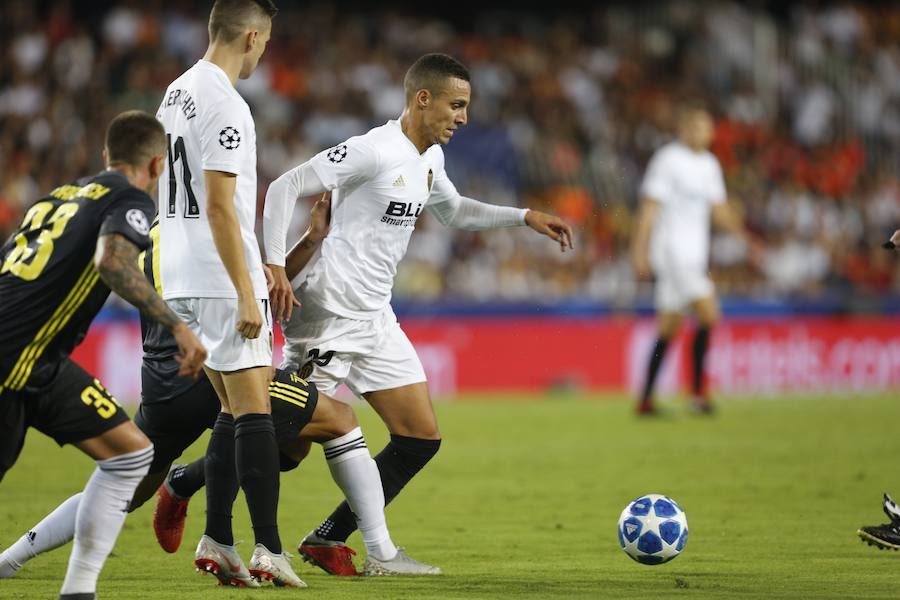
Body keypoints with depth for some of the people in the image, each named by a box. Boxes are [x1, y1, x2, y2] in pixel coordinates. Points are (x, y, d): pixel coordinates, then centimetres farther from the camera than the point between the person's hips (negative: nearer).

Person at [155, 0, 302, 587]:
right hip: (222, 280, -9)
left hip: (181, 278, 9)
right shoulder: (226, 108, -16)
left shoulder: (177, 93, 14)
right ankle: (269, 549, -14)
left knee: (235, 410, 14)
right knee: (254, 412, -9)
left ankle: (217, 540, 11)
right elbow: (219, 207, -21)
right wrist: (247, 294, -20)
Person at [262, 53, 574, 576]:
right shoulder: (373, 151, -16)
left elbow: (453, 211, 33)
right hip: (329, 315, -9)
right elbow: (284, 188, -16)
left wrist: (525, 217, 23)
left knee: (421, 438, 4)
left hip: (376, 318, 9)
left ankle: (328, 540, 9)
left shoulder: (430, 159, 12)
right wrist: (275, 266, -23)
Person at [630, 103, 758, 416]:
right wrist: (640, 250, -14)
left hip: (694, 256, 8)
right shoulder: (668, 160, -9)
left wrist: (743, 234, 8)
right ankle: (698, 390, -10)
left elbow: (718, 209, 20)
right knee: (709, 314, -18)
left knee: (669, 327, 8)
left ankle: (645, 399, 11)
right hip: (672, 252, -8)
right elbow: (650, 207, -10)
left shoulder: (709, 164, 14)